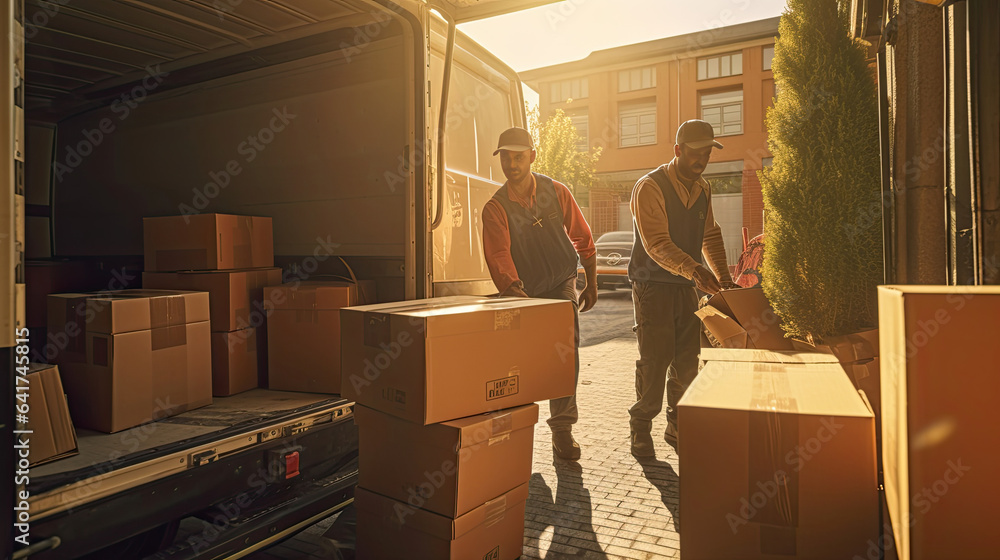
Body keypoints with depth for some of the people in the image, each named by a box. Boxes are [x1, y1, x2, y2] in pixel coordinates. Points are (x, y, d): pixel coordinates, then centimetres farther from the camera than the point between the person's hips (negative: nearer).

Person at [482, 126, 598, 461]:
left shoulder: (556, 192, -6)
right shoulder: (495, 208, -11)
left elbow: (583, 239, 3)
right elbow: (498, 257, -24)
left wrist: (592, 285, 6)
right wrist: (513, 292, -41)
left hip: (561, 283, 1)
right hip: (522, 290, 0)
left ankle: (562, 429, -4)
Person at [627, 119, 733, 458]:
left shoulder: (703, 189, 10)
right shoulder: (650, 187, -14)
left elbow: (710, 236, 17)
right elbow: (657, 244, -24)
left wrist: (724, 278, 6)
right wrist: (695, 270, -37)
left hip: (686, 286, 7)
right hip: (652, 286, -6)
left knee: (687, 359, 8)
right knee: (654, 359, -5)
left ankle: (677, 426, 23)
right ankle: (641, 429, 11)